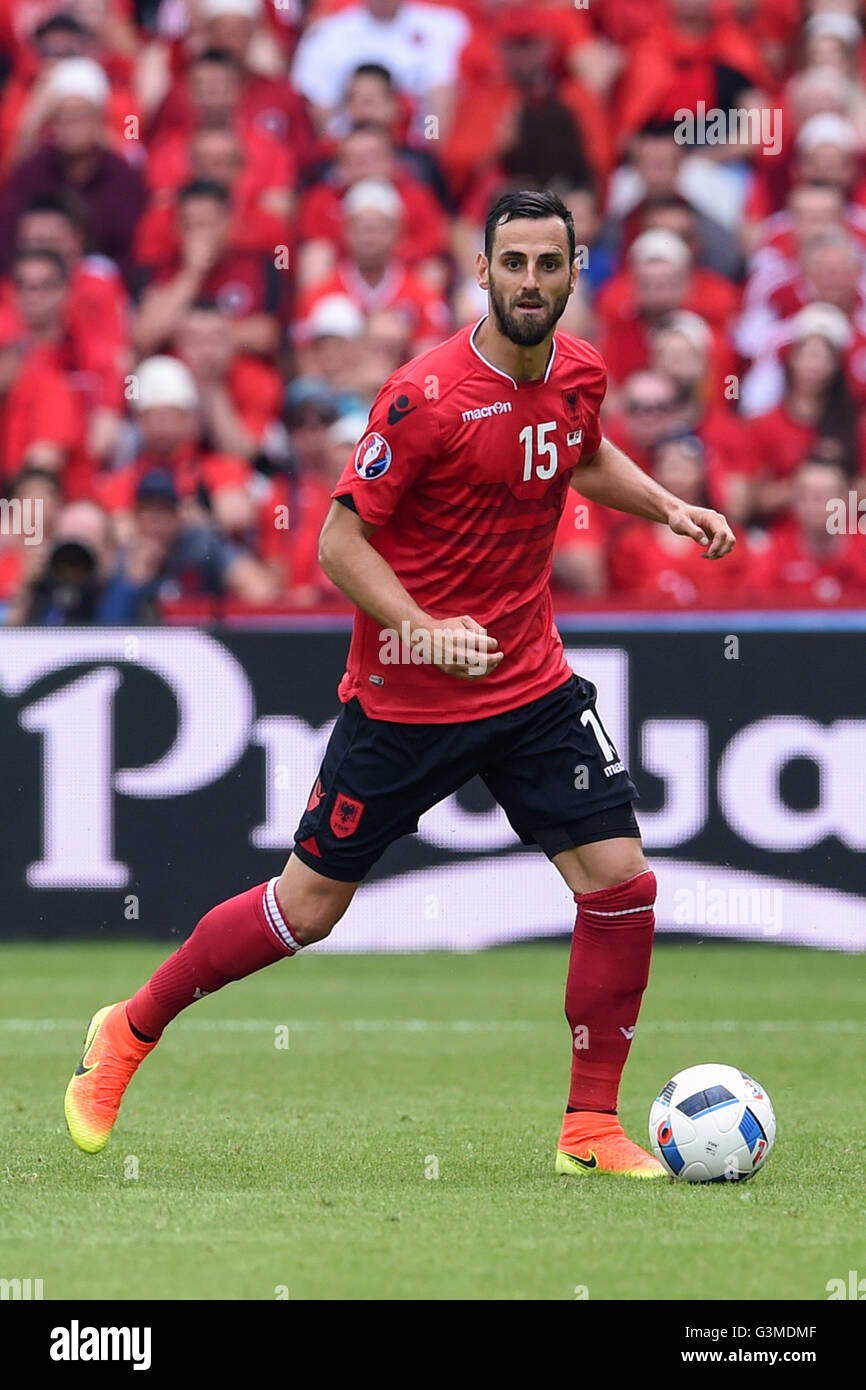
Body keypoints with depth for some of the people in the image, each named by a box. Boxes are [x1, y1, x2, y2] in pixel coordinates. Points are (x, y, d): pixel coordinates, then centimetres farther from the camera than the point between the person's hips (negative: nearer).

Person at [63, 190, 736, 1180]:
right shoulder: (427, 395, -20)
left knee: (621, 881, -7)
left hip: (533, 683, 5)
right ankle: (128, 1033, 24)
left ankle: (590, 1129, 6)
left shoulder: (579, 373, 0)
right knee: (310, 904, 3)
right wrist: (420, 628, -29)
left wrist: (668, 508, 10)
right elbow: (340, 542, -16)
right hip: (404, 693, -5)